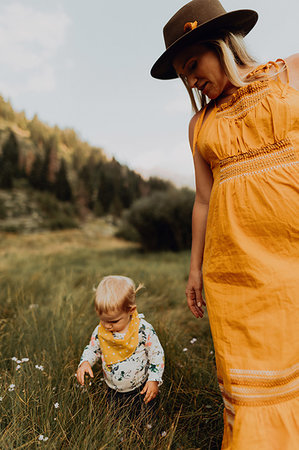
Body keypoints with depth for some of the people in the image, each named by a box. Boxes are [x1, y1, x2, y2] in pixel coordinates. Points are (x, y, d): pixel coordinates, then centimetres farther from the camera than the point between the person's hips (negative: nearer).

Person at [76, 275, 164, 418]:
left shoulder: (144, 330, -22)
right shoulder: (99, 331, -12)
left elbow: (157, 354, -10)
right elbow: (92, 350, 6)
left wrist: (154, 380, -14)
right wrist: (85, 363, -13)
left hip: (141, 390, -3)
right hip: (114, 393, 3)